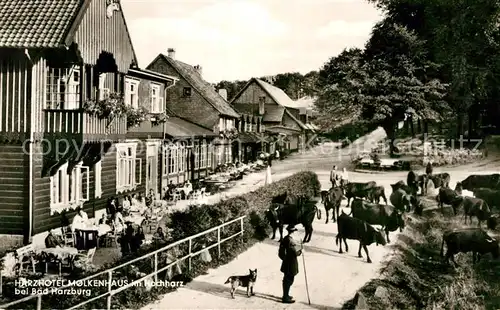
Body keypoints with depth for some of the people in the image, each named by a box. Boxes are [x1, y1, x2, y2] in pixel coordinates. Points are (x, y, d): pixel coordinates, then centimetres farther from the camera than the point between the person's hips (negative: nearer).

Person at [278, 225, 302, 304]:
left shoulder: (285, 239, 3)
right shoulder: (291, 241, -24)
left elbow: (281, 252, 10)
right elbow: (296, 252, -21)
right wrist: (300, 250, -3)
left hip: (286, 262, 9)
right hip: (291, 264, -8)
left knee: (286, 280, 19)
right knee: (289, 280, 2)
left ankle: (285, 295, 32)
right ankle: (285, 298, 10)